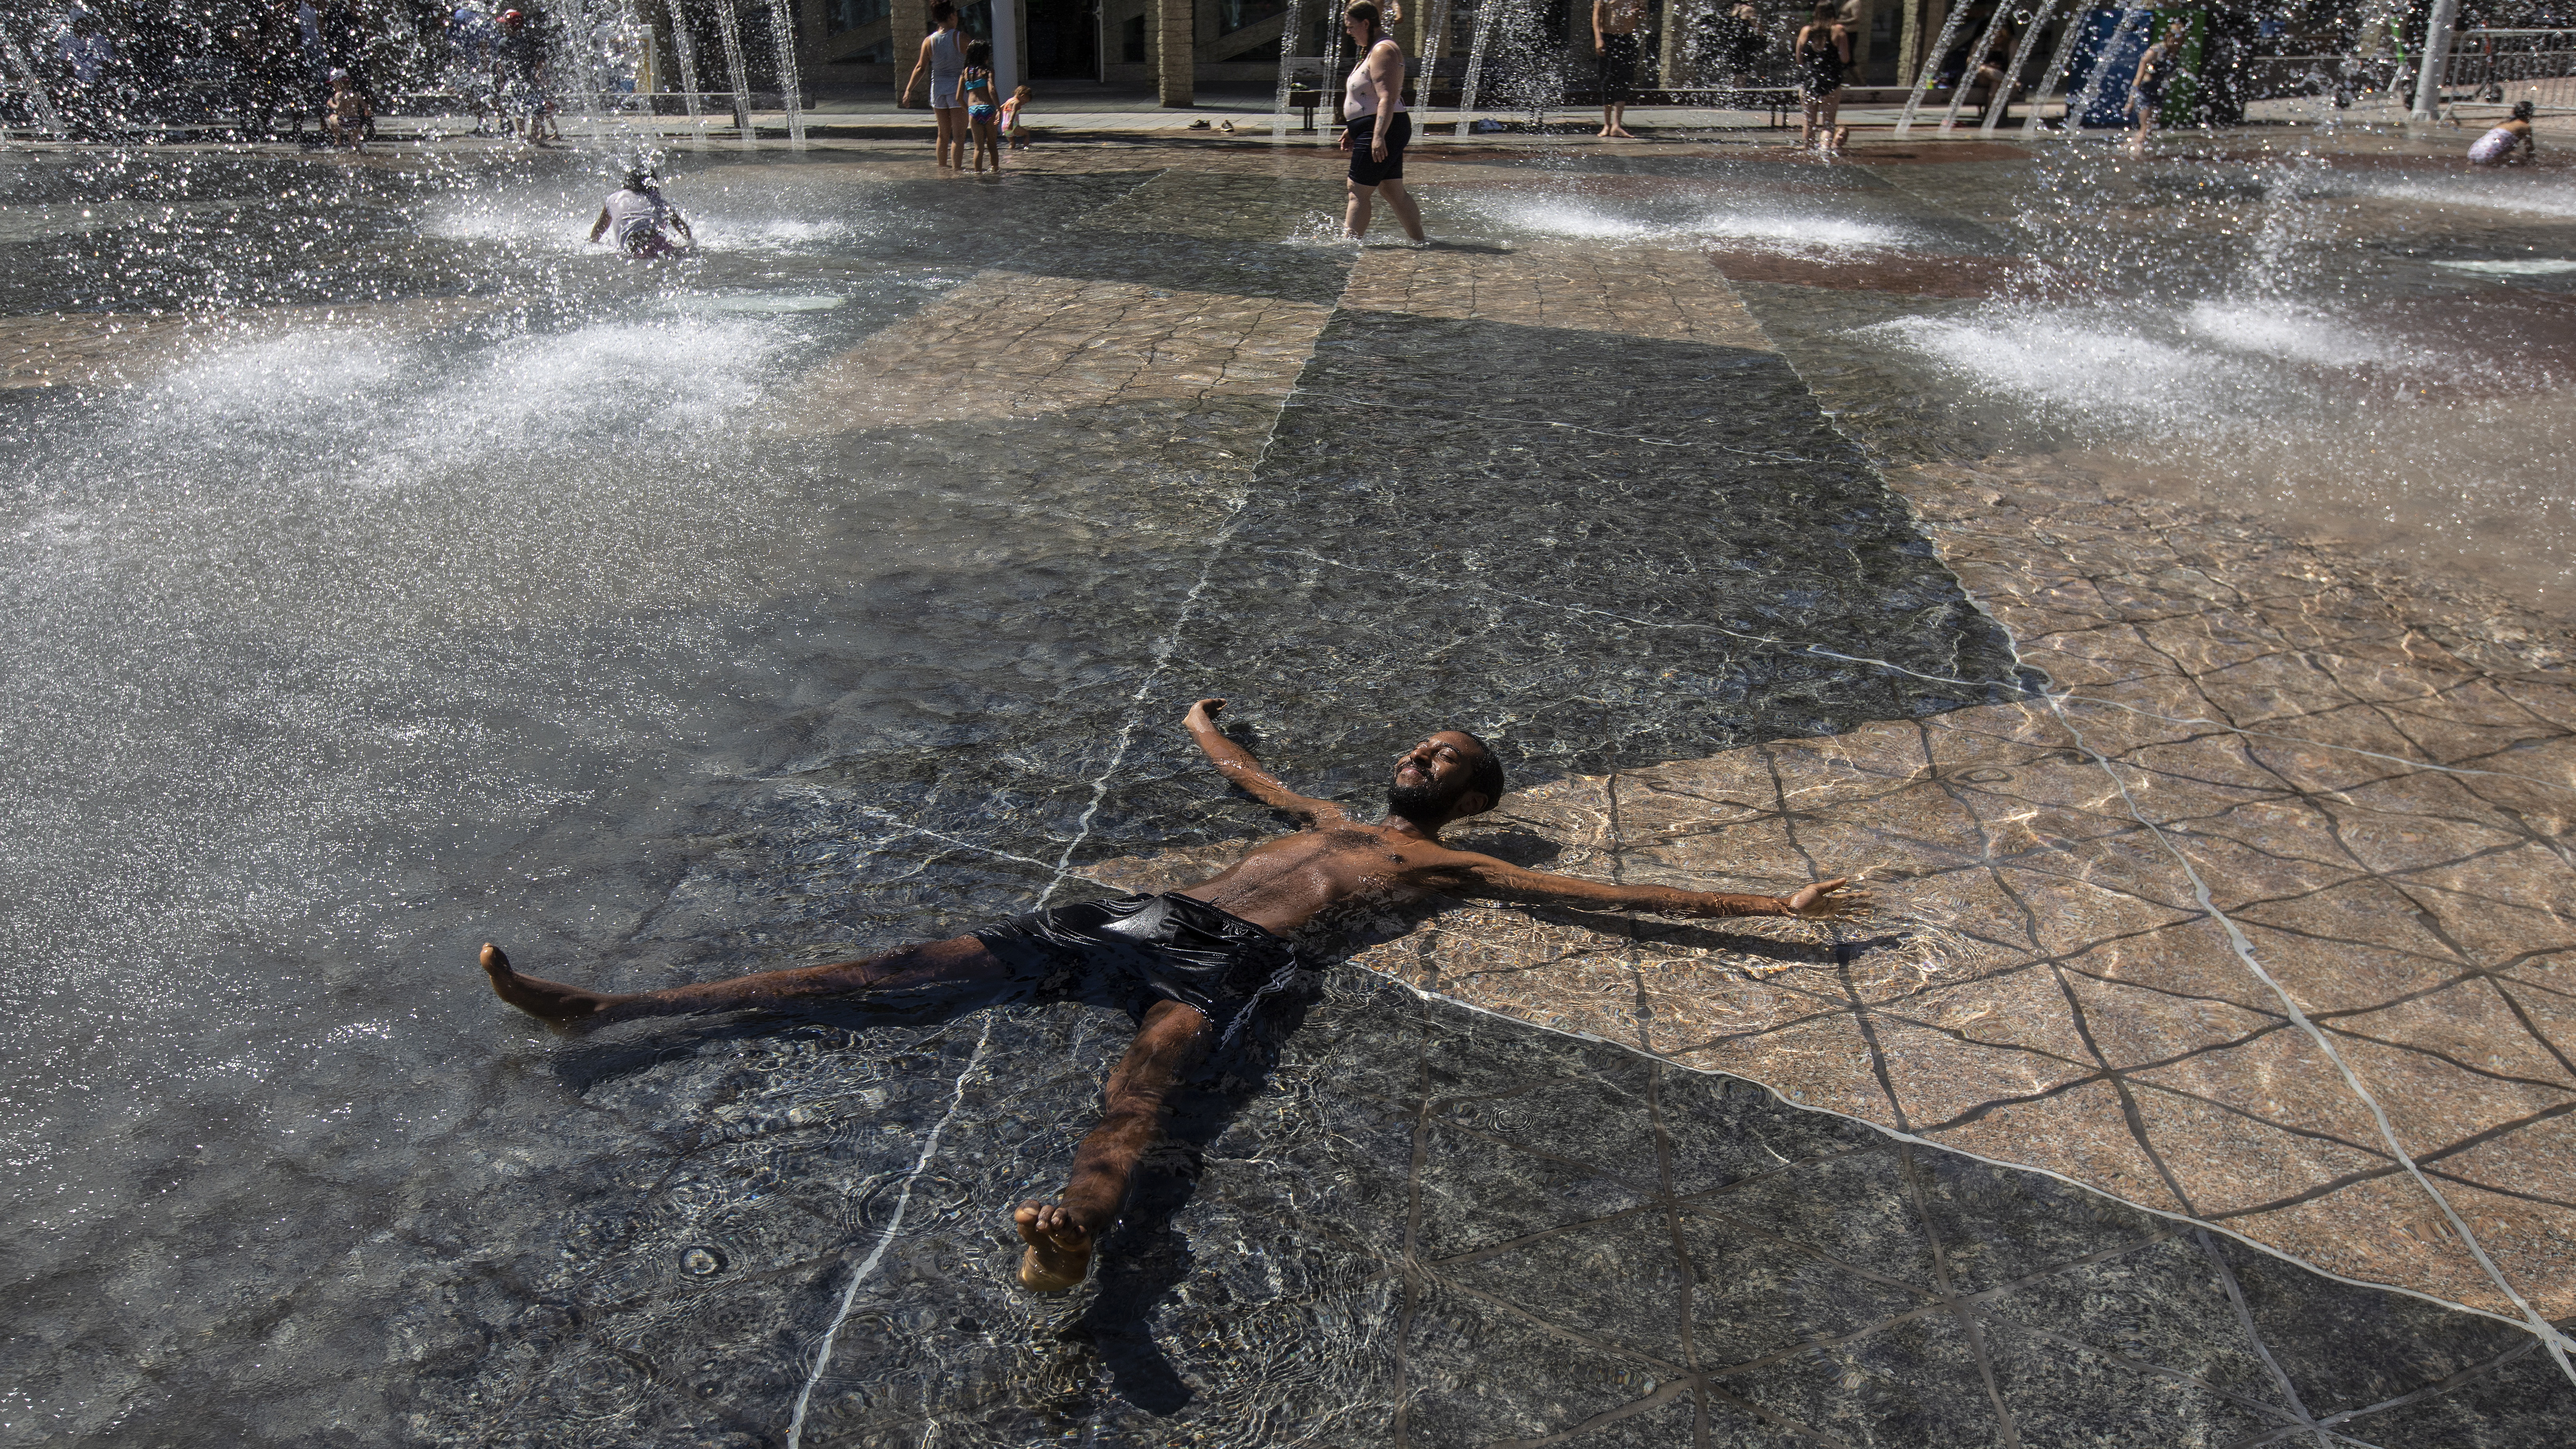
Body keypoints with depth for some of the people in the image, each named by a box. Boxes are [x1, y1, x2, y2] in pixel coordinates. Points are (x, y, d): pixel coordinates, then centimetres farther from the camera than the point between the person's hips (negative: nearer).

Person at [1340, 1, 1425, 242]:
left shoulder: (1383, 50, -14)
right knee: (1394, 191, 12)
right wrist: (1351, 128, 26)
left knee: (1358, 192, -10)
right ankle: (1420, 240, 16)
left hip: (1380, 131, -11)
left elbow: (1387, 98, -24)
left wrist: (1378, 136, -32)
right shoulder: (1374, 49, 19)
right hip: (1383, 131, 11)